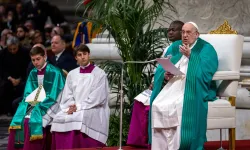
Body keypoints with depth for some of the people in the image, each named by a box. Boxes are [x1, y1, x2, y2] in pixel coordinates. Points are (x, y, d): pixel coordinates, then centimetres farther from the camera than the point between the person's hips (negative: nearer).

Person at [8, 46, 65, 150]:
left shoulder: (55, 73, -7)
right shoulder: (33, 73, 12)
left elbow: (53, 97, -11)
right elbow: (27, 95, 13)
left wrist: (39, 106, -16)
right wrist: (30, 102, -8)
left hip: (46, 108, -6)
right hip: (32, 105, 6)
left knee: (33, 122, -29)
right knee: (17, 121, -17)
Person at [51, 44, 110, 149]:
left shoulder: (99, 74, 1)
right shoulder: (72, 74, 17)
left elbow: (98, 98, -7)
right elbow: (67, 96, 11)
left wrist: (79, 106, -13)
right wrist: (71, 106, -10)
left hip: (93, 110, -5)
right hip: (73, 109, 5)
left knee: (78, 118, -34)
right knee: (59, 118, -23)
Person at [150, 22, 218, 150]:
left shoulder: (206, 49, 4)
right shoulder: (174, 47, 20)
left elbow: (204, 72, -12)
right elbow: (161, 69, 12)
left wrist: (189, 56, -14)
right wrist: (165, 74, -10)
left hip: (193, 88, -5)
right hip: (173, 86, 5)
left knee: (178, 106, -35)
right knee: (157, 105, -25)